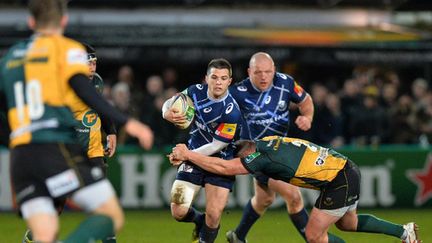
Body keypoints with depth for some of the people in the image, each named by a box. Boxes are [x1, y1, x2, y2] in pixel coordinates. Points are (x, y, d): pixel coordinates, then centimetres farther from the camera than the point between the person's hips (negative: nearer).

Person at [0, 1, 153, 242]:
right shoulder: (67, 49, 4)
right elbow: (84, 91, -12)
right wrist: (126, 122, -16)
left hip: (20, 156, 6)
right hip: (59, 149, -6)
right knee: (112, 217, -3)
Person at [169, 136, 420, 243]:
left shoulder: (262, 157, -19)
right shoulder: (266, 143, 8)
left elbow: (223, 167, -22)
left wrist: (187, 154, -15)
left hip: (339, 182, -10)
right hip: (347, 170, 10)